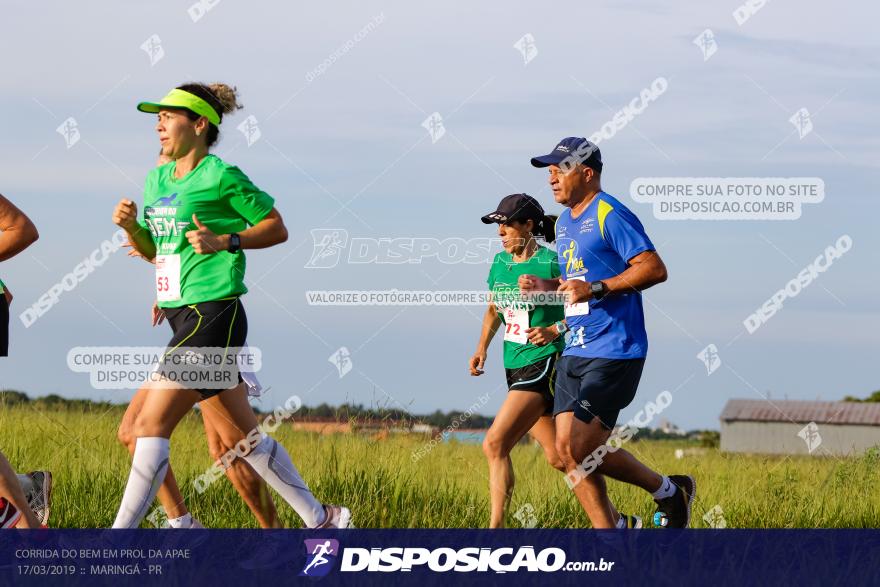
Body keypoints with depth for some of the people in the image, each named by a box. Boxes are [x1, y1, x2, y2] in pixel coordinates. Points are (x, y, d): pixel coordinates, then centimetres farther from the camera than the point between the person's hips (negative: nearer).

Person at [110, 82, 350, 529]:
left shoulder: (221, 177, -9)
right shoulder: (157, 180, 15)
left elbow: (277, 228, -3)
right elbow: (155, 250, 23)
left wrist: (225, 241, -16)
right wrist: (131, 227, 3)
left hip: (214, 317, -9)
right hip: (184, 318, 9)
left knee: (151, 423, -13)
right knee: (242, 437, 13)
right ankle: (321, 519, 23)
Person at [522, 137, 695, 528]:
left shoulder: (610, 216, -10)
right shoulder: (564, 222, 18)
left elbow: (655, 269, -17)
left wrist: (597, 289, -23)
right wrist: (546, 287, 9)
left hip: (613, 351, -9)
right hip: (574, 352, 9)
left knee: (582, 445, -15)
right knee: (567, 449, 0)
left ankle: (669, 491, 5)